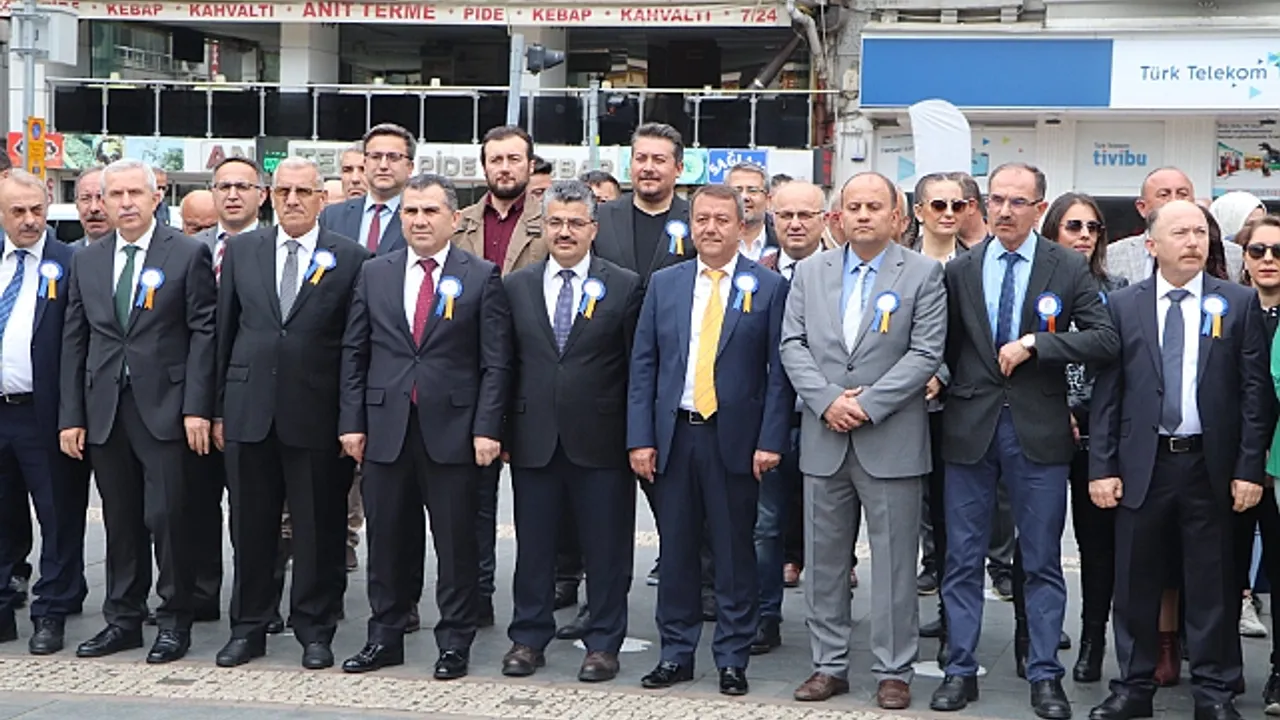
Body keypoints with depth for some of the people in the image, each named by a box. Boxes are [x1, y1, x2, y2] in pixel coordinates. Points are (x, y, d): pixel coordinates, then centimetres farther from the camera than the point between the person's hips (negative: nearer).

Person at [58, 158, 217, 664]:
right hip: (103, 409, 4)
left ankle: (174, 621, 8)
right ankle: (123, 619, 19)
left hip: (164, 407, -4)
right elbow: (74, 342, 11)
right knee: (120, 521, 9)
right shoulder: (86, 262, 12)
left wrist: (197, 408, -11)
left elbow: (203, 333, -4)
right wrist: (71, 415, 5)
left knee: (167, 517, -4)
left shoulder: (188, 255, -1)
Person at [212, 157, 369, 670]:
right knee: (250, 527, 10)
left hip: (317, 416, -2)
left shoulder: (351, 259, -1)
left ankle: (315, 631, 17)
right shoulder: (241, 251, 9)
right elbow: (225, 332, 10)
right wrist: (219, 407, 7)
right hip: (249, 411, 3)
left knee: (319, 531, 5)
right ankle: (248, 627, 22)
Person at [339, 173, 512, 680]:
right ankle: (385, 636, 21)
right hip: (385, 428, 3)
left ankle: (454, 643, 13)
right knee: (386, 539, 9)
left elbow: (495, 361, -3)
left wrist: (487, 428, -10)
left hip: (452, 429, -3)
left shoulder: (482, 277, 0)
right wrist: (351, 421, 2)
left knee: (455, 542, 3)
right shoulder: (374, 274, 9)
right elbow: (354, 352, 9)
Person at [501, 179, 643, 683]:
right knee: (534, 545, 10)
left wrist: (637, 435, -5)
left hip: (600, 441, -2)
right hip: (534, 439, 2)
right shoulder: (516, 286, 8)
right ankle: (528, 638, 21)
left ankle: (603, 644, 14)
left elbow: (638, 367, 0)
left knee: (606, 548, 4)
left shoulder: (624, 287, 1)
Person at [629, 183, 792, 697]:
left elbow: (779, 371, -3)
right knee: (676, 551, 8)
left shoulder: (768, 287, 0)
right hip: (673, 437, 3)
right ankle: (676, 654, 18)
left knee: (734, 553, 4)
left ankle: (732, 659, 13)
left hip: (735, 438, -3)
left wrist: (771, 441, -10)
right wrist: (640, 438, -1)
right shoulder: (664, 284, 9)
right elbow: (643, 364, 7)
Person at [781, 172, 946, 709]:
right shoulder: (810, 273, 10)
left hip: (891, 441, -3)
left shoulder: (923, 274, -1)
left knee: (894, 561, 2)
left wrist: (867, 403, -14)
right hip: (824, 439, 4)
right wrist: (827, 400, -10)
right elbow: (793, 345, 5)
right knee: (824, 559, 9)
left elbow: (926, 353, -7)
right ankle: (829, 665, 19)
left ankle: (893, 671, 11)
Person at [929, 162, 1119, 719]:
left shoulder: (1069, 269, -1)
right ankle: (960, 670, 16)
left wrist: (1034, 344, -15)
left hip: (1038, 432, -2)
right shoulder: (959, 270, 5)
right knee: (963, 559, 7)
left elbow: (1105, 339, -9)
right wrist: (943, 387, 1)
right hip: (969, 428, 2)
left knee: (1043, 562, 6)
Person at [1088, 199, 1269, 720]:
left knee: (1212, 584, 6)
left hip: (1211, 465, -1)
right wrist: (1102, 467, -3)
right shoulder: (1122, 306, 4)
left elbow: (1255, 391, 0)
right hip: (1142, 464, 1)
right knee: (1136, 582, 8)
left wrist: (1249, 468, -6)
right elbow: (1106, 393, 3)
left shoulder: (1240, 303, 2)